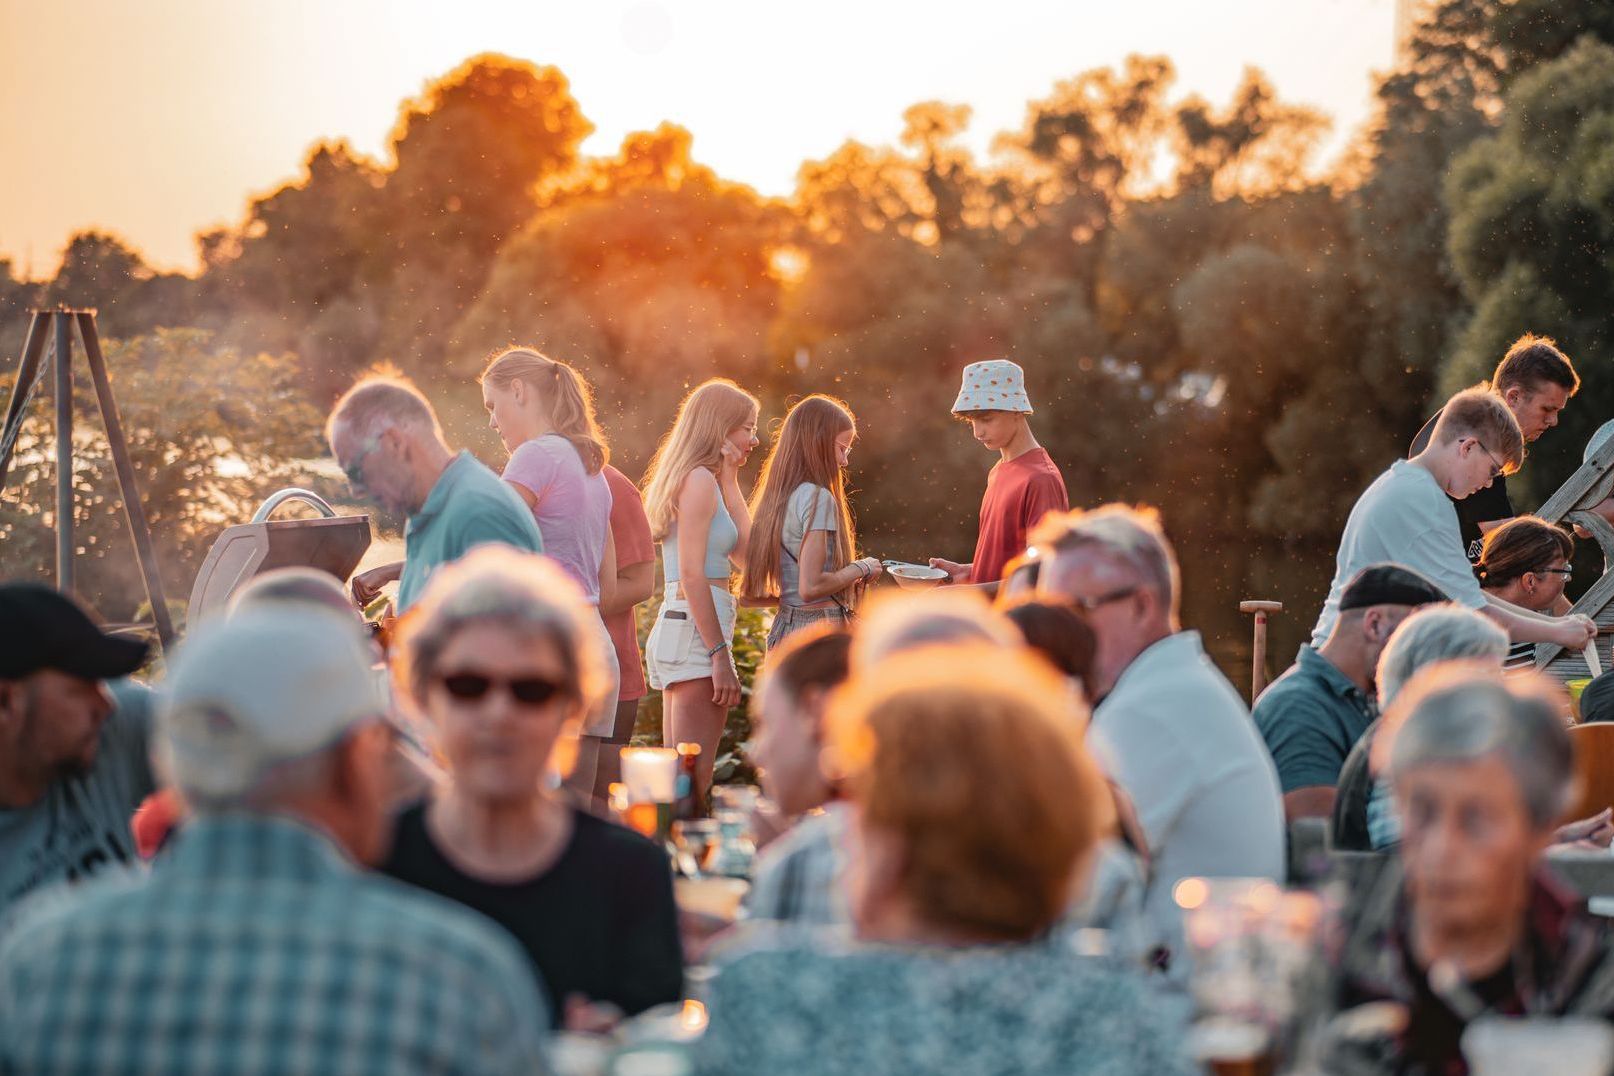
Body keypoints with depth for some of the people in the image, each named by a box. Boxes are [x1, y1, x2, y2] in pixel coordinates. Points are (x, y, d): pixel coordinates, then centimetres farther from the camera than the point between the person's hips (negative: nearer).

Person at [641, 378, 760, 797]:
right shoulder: (699, 479, -10)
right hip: (696, 632, -10)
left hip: (674, 625, 10)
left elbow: (743, 553, 14)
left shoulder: (703, 480, 19)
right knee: (695, 779, -11)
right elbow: (691, 575, -17)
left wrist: (730, 479, 16)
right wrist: (719, 654, -19)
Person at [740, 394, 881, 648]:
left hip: (783, 630, 9)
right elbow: (811, 586, -21)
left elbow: (751, 593, 14)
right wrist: (861, 569, -6)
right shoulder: (817, 497, -13)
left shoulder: (772, 498, 12)